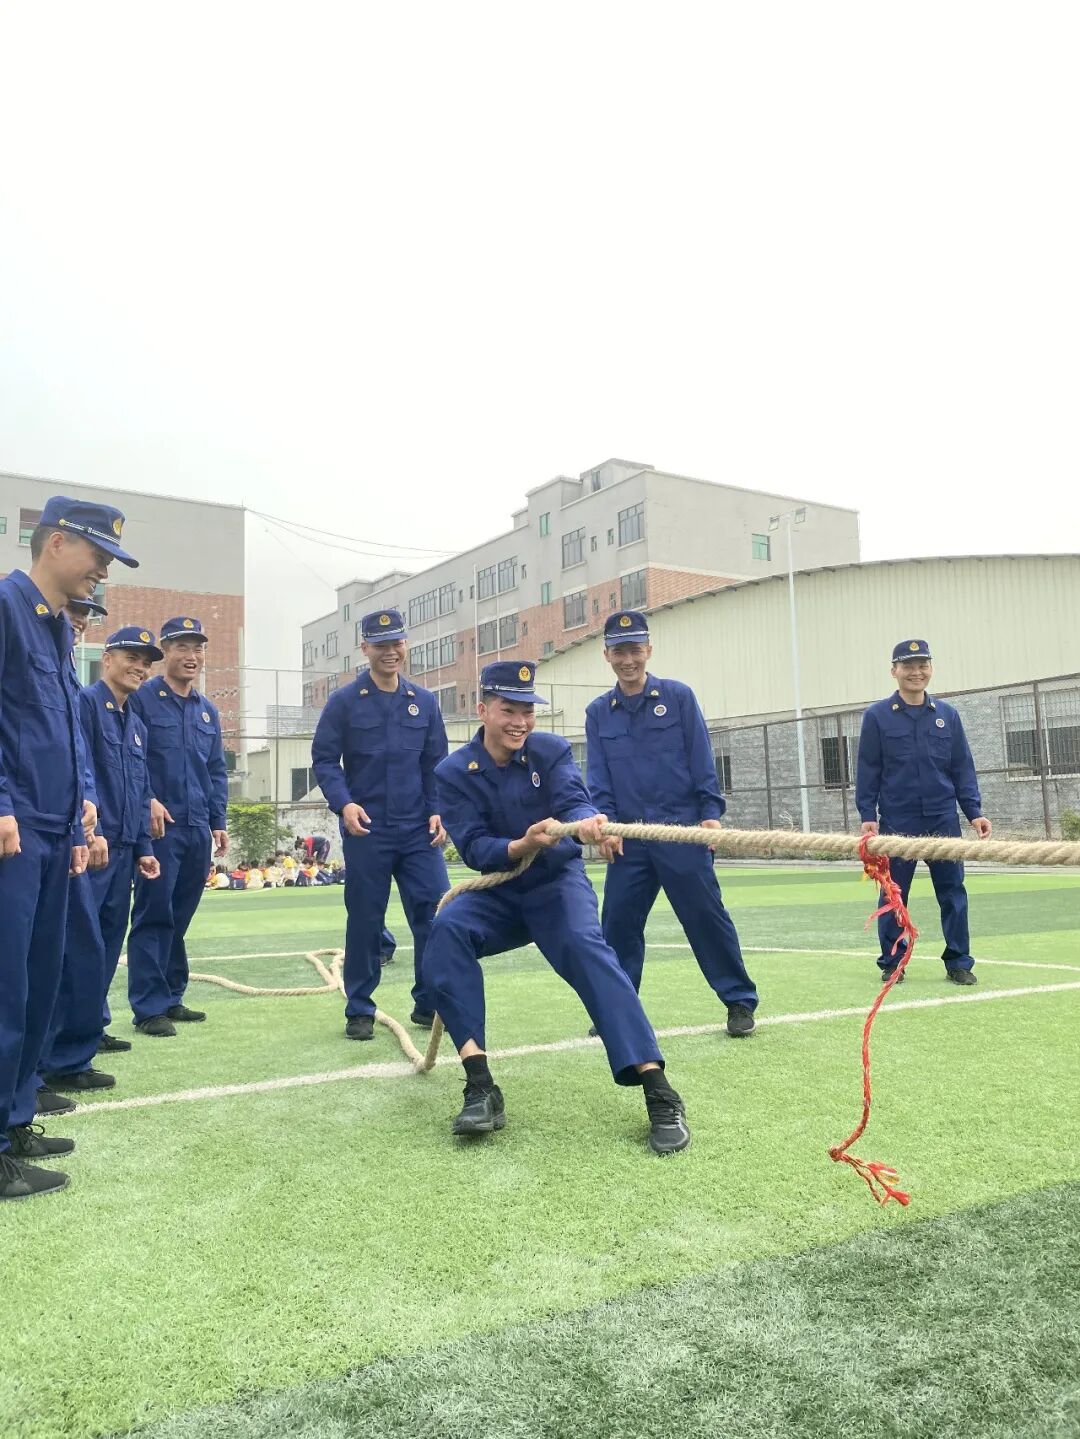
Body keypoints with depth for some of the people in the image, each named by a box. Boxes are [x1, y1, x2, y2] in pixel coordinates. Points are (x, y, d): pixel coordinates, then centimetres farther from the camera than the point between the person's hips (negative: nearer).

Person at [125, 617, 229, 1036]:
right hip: (159, 825, -6)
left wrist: (218, 822, 13)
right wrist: (147, 800, -19)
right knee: (154, 915, -4)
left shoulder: (207, 710, 17)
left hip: (198, 828, 6)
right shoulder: (141, 699, -2)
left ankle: (171, 998, 21)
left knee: (180, 916, 11)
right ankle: (148, 1008, 2)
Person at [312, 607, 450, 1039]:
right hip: (366, 830, -3)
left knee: (437, 913, -2)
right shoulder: (344, 702, 1)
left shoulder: (424, 702, 10)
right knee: (364, 921, 4)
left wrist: (438, 810, -1)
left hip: (418, 830, 3)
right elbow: (324, 760, -1)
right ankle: (359, 1011, 18)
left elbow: (436, 764, 12)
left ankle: (430, 1004, 13)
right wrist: (343, 803, -17)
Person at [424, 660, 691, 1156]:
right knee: (446, 928, -29)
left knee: (586, 947, -31)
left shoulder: (551, 751, -4)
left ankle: (658, 1092, -33)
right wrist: (522, 845, -36)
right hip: (498, 894, 1)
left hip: (558, 884, -1)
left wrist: (585, 821, -48)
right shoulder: (454, 773, -5)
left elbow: (573, 800, -23)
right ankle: (480, 1087, -29)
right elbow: (474, 849, -15)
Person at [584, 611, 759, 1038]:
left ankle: (739, 1001, 11)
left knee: (706, 915, -2)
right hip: (628, 838, 3)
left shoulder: (678, 697, 3)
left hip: (682, 830, -3)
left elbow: (702, 761, 0)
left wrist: (710, 813, -7)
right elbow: (598, 778, 8)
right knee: (618, 922, 3)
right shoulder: (598, 712, 10)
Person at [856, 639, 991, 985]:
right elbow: (867, 771, -1)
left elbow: (963, 768, 9)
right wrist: (867, 816, -6)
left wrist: (974, 811, 1)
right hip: (896, 822, -2)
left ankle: (958, 962, 14)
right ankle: (892, 963, 17)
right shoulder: (877, 716, 0)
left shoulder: (947, 715, 8)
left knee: (953, 892, 3)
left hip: (943, 820, 2)